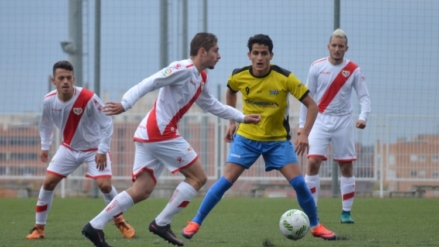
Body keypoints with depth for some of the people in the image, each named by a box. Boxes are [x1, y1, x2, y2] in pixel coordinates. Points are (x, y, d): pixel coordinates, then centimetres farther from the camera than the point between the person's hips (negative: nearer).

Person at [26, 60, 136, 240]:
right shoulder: (49, 101, -15)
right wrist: (45, 147, 6)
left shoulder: (88, 99, -30)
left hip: (94, 149, -4)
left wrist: (102, 151, -23)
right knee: (48, 182, -4)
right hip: (68, 148, 4)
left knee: (104, 185, -16)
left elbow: (107, 124, -21)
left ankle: (120, 222, 7)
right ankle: (39, 228, 8)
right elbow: (46, 124, 7)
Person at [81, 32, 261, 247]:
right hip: (160, 132, -9)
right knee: (198, 177, -2)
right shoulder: (184, 69, -12)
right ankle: (161, 224, 0)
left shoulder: (200, 78, 18)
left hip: (148, 133, 9)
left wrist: (242, 117, 34)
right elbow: (150, 83, -20)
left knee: (142, 191, 6)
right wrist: (125, 104, -30)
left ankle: (94, 226, 3)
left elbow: (212, 106, 33)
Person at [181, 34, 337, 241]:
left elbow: (311, 105, -15)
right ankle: (195, 223, 3)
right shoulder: (239, 76, -11)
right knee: (226, 180, -9)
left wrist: (304, 134, -27)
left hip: (278, 139, -1)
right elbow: (231, 92, 16)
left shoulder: (285, 78, -19)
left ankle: (315, 226, 9)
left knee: (298, 182, -11)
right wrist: (232, 122, 10)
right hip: (246, 137, 1)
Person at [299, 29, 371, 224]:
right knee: (313, 162, -13)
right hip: (321, 120, -1)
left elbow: (364, 96, -1)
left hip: (343, 122, 1)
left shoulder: (354, 70, -2)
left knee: (346, 167, 3)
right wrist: (302, 124, 4)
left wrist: (363, 117, -19)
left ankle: (346, 212, 13)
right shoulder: (317, 67, -1)